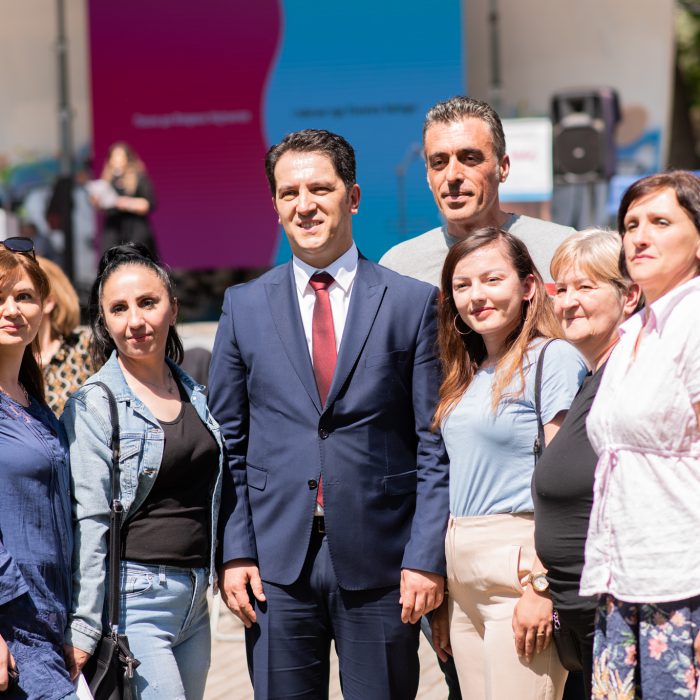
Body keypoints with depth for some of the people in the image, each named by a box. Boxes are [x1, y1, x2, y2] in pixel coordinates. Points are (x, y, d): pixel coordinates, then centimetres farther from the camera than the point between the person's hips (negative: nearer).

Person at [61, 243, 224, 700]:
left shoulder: (195, 396, 12)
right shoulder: (93, 407, -7)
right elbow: (87, 524, -11)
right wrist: (82, 631, -15)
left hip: (193, 602, 7)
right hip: (132, 600, -7)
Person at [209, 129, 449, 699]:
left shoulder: (414, 303, 2)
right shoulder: (244, 307, 8)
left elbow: (435, 446, 0)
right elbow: (228, 446, 9)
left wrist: (427, 558, -7)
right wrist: (235, 551, 0)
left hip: (380, 565, -1)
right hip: (276, 564, 2)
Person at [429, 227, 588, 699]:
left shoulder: (553, 359, -8)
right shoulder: (468, 375, 16)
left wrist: (541, 587, -18)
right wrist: (441, 592, 16)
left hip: (522, 566, -8)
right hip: (463, 575, 8)